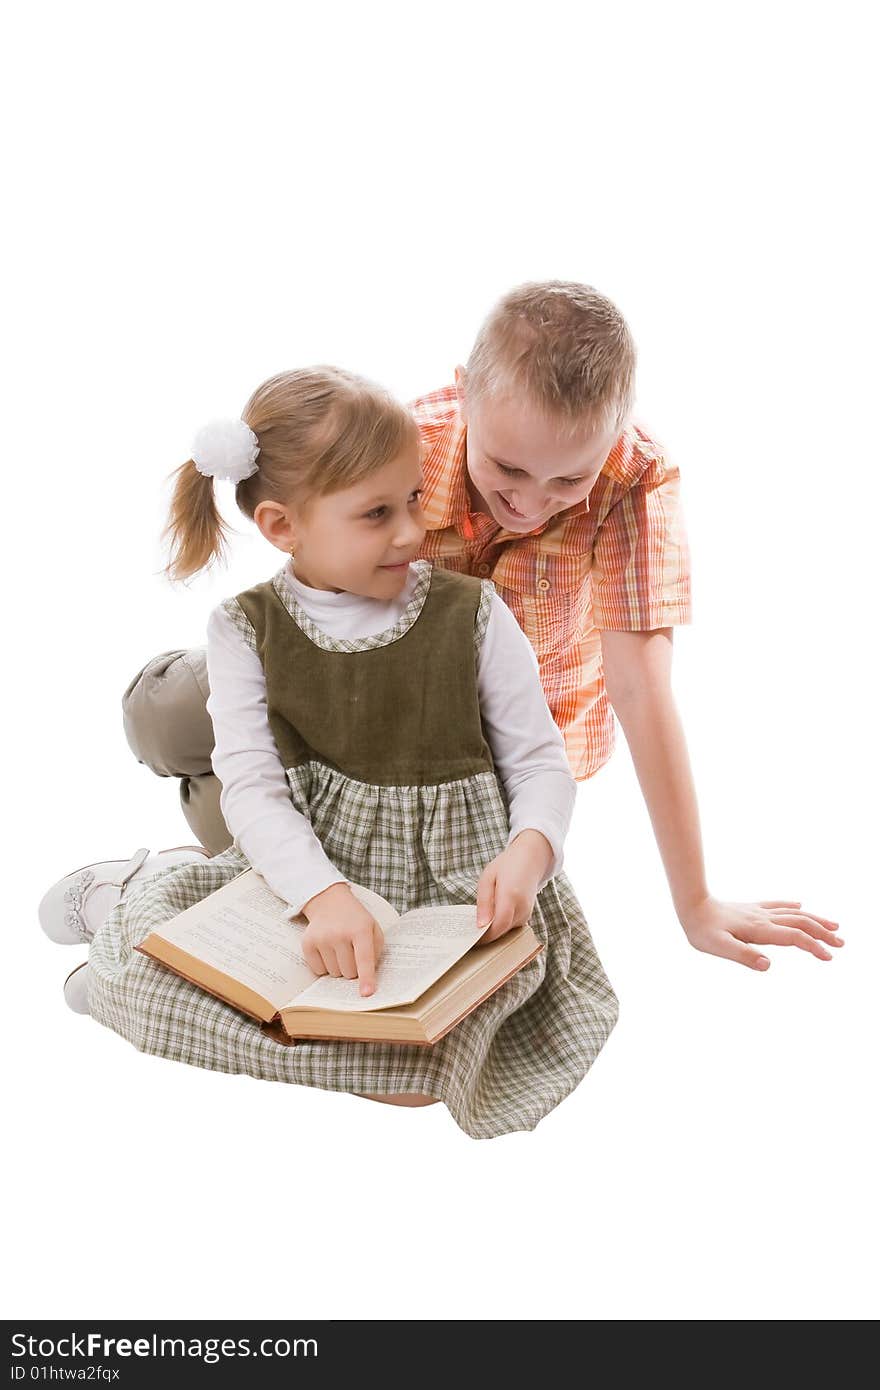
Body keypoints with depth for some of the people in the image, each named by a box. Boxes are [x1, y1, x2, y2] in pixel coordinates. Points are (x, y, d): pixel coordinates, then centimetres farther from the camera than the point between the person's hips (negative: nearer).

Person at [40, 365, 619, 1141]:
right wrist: (326, 895, -32)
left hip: (457, 880, 0)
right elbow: (252, 787, -13)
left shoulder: (470, 614, -4)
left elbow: (540, 760, -1)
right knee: (141, 925, -17)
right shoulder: (246, 630, -3)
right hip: (308, 868, 0)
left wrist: (528, 852, -25)